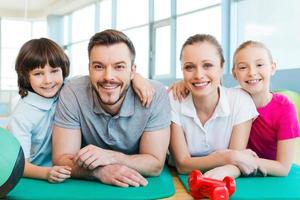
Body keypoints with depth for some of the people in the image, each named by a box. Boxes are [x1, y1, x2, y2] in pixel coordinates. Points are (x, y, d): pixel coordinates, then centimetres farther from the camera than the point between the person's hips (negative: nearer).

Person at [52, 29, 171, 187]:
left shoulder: (156, 95, -18)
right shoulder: (72, 93, -17)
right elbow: (61, 160, -16)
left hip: (137, 188, 0)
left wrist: (110, 157, -29)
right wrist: (99, 171, -34)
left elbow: (156, 165, -15)